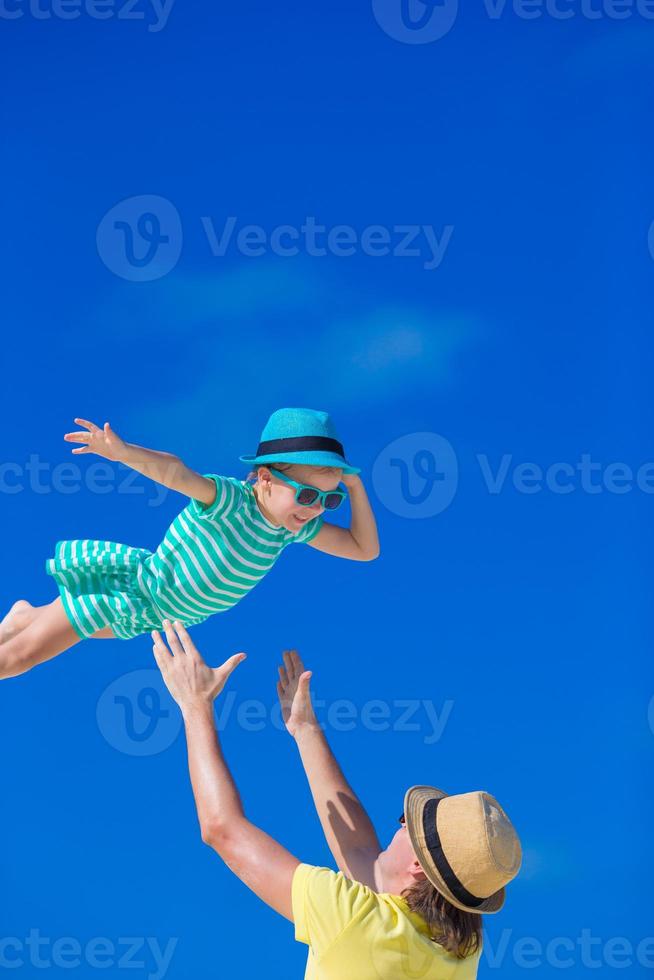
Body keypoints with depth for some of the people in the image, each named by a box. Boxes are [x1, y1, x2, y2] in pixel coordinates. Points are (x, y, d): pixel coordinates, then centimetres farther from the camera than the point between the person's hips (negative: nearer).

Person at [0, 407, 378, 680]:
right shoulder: (229, 498, -39)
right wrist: (124, 452, -77)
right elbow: (174, 472, -57)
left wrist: (354, 485, -24)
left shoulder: (295, 525, -17)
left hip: (163, 614, 8)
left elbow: (366, 549, -10)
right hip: (134, 589, -8)